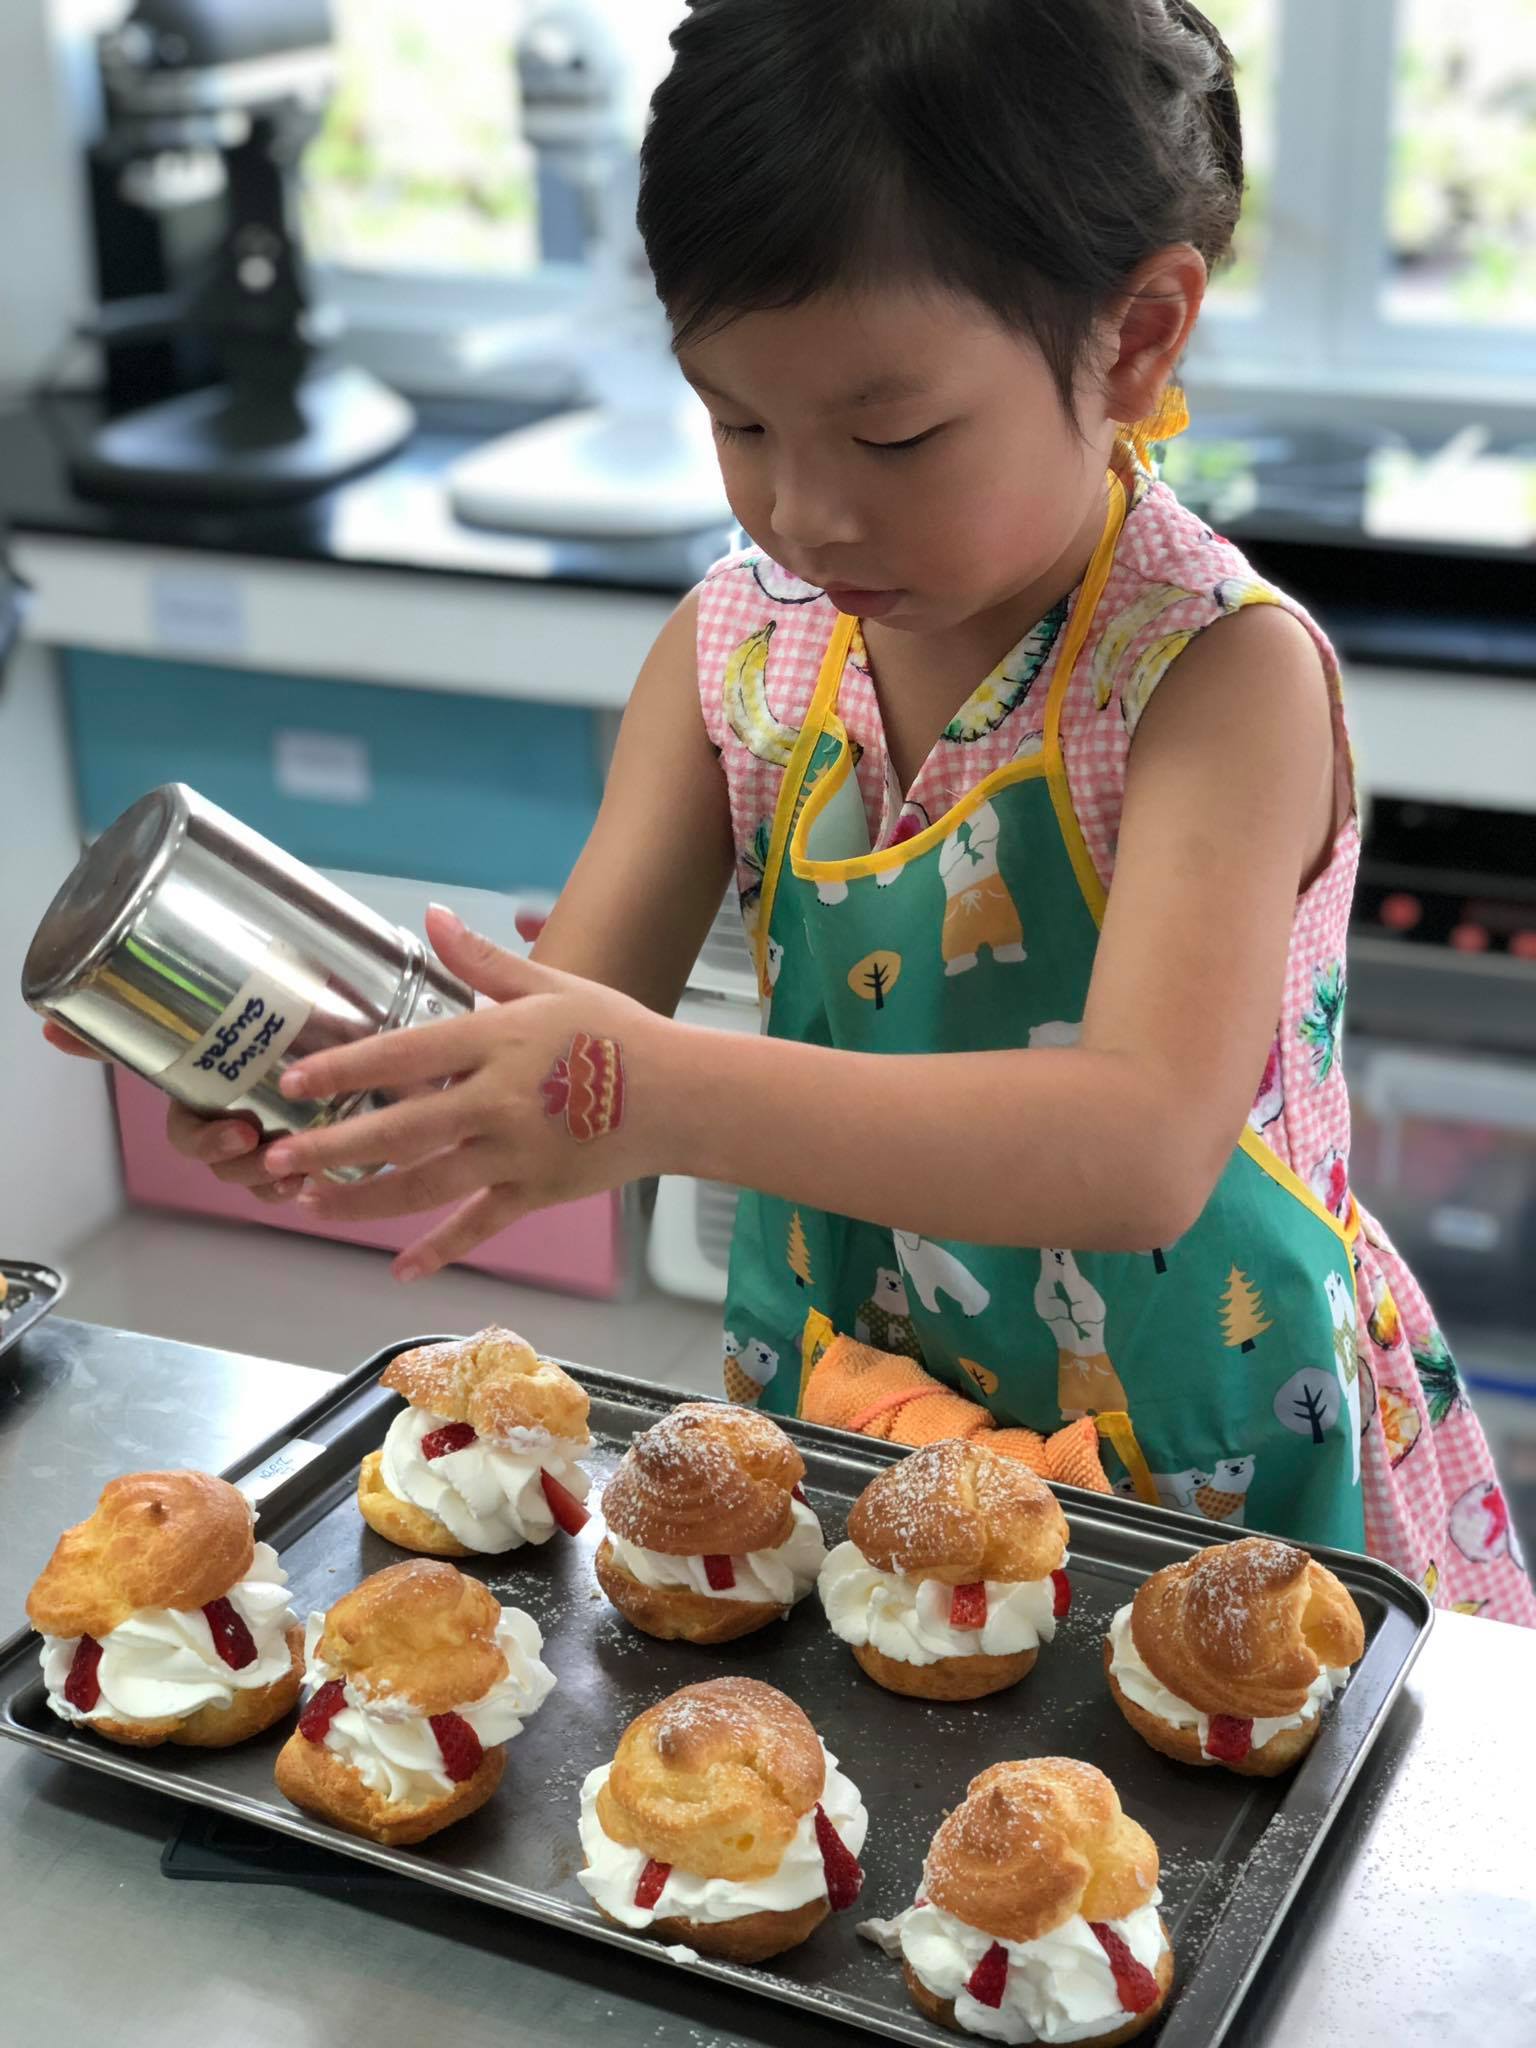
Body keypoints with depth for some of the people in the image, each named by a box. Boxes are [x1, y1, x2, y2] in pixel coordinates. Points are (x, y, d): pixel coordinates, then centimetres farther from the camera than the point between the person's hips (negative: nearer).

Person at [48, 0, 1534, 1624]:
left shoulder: (1224, 670, -22)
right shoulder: (735, 648, -4)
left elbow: (1144, 1152, -34)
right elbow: (572, 1009, -6)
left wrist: (673, 1099, -44)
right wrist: (355, 1062, -29)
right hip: (832, 1429, 4)